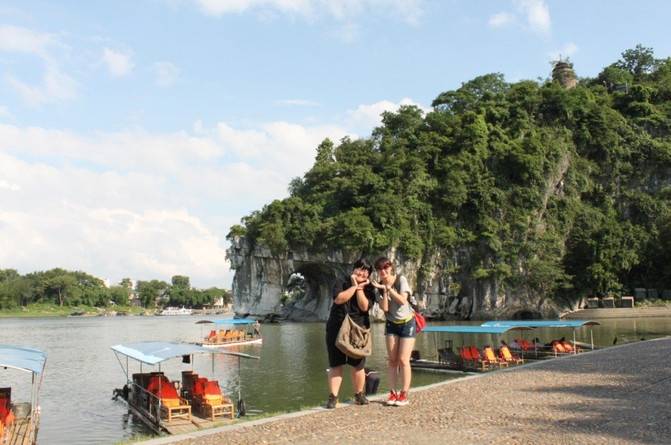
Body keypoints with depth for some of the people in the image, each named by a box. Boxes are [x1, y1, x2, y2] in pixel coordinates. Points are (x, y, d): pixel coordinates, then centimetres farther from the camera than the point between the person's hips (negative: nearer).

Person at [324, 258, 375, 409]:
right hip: (337, 330, -1)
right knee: (336, 364, -2)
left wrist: (360, 288, -12)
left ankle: (359, 394, 24)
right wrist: (355, 286, -13)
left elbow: (364, 307, -11)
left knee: (358, 365, 8)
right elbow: (339, 299, -15)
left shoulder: (369, 289, 5)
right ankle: (333, 396, 1)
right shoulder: (342, 284, 4)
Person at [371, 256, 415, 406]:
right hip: (391, 324, 3)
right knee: (392, 360, 2)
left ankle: (404, 395, -2)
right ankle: (393, 393, 7)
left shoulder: (401, 279, -14)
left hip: (407, 322, -3)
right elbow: (384, 308, -15)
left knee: (403, 360, -7)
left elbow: (403, 300, -23)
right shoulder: (379, 286, -6)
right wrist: (384, 290, -25)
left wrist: (389, 287, -25)